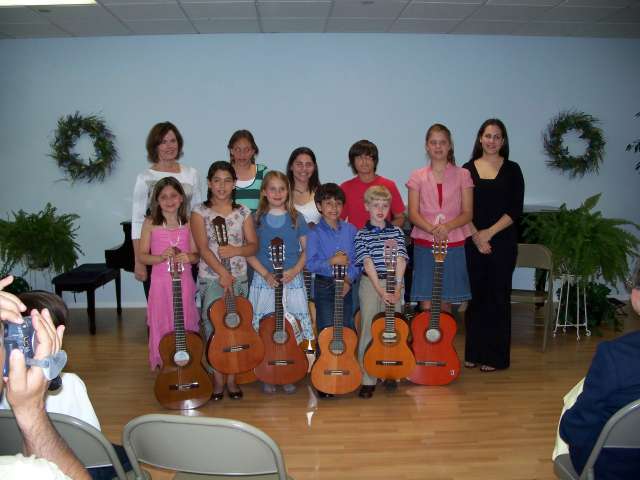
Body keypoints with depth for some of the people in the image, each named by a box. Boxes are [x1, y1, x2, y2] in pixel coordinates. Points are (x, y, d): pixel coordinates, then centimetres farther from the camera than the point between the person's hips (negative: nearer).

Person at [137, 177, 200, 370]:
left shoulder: (188, 223, 1)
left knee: (185, 325, 6)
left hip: (184, 282, 1)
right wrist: (161, 257, -19)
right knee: (162, 326, 4)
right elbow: (142, 256, -1)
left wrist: (189, 257, -17)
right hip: (160, 282, -1)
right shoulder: (151, 223, -2)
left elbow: (196, 255, 5)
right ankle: (164, 365, 20)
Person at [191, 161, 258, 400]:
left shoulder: (243, 212, 8)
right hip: (211, 278, -2)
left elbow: (253, 245, 4)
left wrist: (235, 250, -16)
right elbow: (203, 248, -9)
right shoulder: (200, 212, 1)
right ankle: (218, 378, 8)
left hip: (239, 278, 2)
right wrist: (222, 272, -21)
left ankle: (231, 377, 16)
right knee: (213, 326, -6)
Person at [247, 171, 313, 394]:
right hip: (264, 281, 0)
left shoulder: (296, 219, 4)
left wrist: (295, 270, -10)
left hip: (292, 281, 0)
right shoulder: (257, 219, 3)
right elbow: (249, 253, 1)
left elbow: (307, 250, 6)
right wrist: (266, 274, -10)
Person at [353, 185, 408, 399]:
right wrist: (381, 291, -17)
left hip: (394, 285, 2)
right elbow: (368, 263, -10)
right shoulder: (362, 235, -2)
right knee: (369, 330, 0)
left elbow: (400, 260, -4)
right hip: (370, 285, -2)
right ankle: (368, 380, 7)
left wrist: (397, 288, -15)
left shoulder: (396, 232, 5)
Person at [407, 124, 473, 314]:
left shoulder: (462, 175, 5)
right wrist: (432, 229, -19)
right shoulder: (418, 177, 6)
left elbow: (467, 213, 1)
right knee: (426, 305, -1)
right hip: (424, 245, 0)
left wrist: (447, 227, -18)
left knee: (445, 304, 6)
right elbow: (413, 214, -1)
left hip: (454, 245, 0)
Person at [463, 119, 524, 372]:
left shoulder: (512, 170, 3)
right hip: (472, 243, 1)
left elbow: (515, 210, -3)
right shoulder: (468, 169, 6)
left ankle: (495, 356, 14)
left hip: (503, 243, -1)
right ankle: (474, 352, 18)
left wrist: (489, 232, -13)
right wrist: (475, 236, -10)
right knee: (475, 296, 6)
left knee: (498, 297, 3)